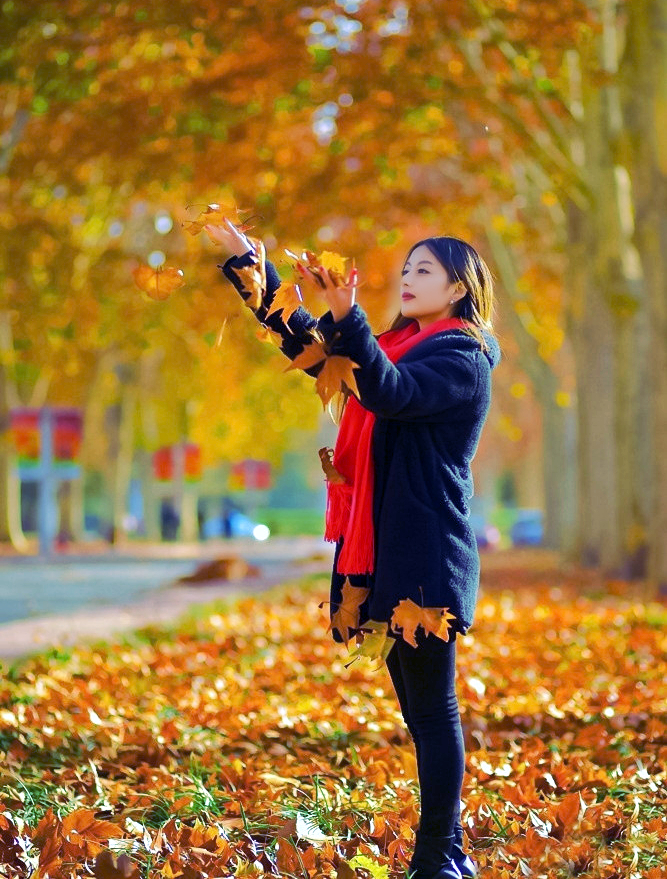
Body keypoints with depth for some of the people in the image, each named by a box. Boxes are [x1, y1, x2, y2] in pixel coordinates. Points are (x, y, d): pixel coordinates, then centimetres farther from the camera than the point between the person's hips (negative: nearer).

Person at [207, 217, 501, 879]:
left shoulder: (462, 358, -7)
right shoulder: (397, 347, 18)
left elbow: (389, 393, -25)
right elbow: (304, 342, 22)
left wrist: (346, 317, -37)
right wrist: (245, 260, 17)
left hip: (428, 557, -9)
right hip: (387, 552, 9)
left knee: (433, 709, -7)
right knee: (418, 709, 12)